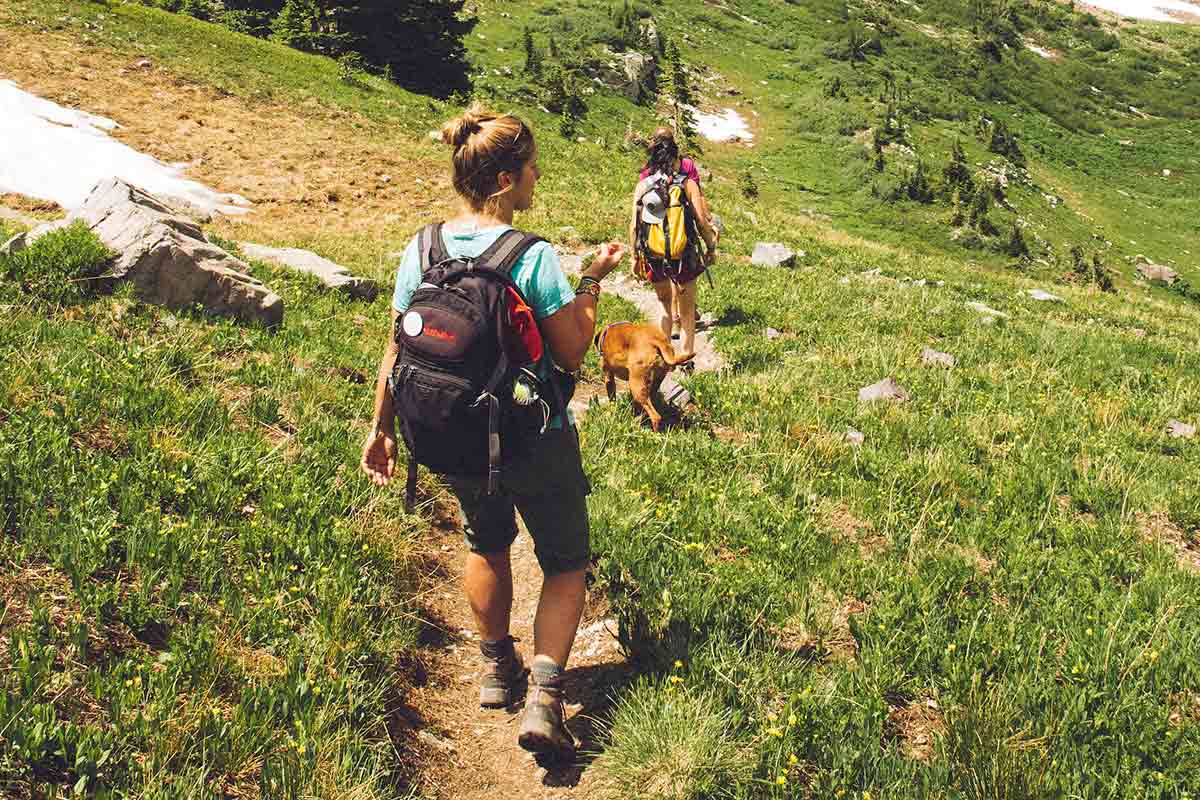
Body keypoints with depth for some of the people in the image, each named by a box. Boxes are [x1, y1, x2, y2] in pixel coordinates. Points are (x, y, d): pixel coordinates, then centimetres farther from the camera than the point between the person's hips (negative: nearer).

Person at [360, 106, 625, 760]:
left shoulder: (421, 250, -6)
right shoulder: (534, 257, -19)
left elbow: (396, 351, 0)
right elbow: (572, 355, -13)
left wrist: (381, 428, 11)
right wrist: (592, 282, -2)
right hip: (537, 442, -4)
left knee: (487, 544, 30)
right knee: (565, 564, 15)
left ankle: (497, 669, 43)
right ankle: (544, 695, 0)